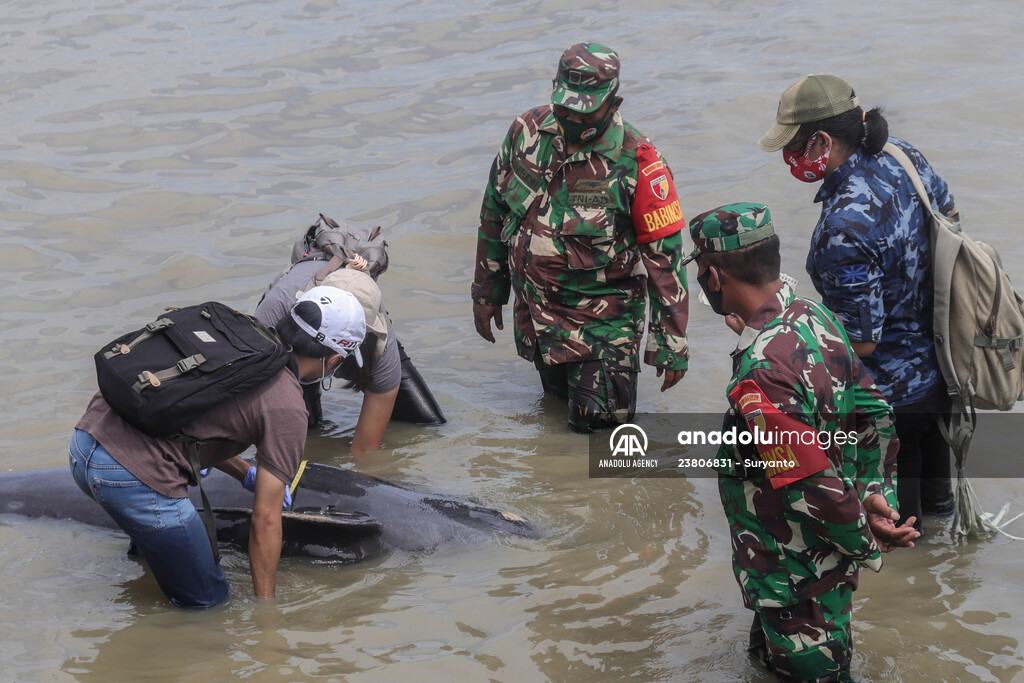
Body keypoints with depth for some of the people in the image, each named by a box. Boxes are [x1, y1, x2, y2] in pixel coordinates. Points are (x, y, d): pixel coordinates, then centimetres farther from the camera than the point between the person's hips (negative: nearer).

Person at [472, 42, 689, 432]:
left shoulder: (635, 161, -18)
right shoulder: (527, 133, -6)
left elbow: (665, 250, -15)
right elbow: (494, 213, 8)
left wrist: (671, 343, -14)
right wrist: (487, 292, 13)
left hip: (604, 314, -4)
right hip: (536, 308, 5)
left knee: (598, 418, -10)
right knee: (558, 391, 19)